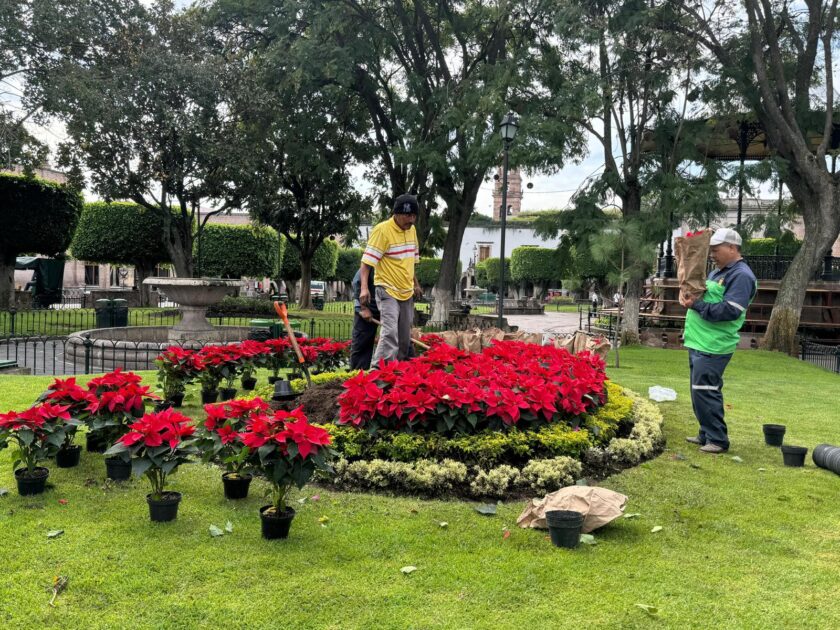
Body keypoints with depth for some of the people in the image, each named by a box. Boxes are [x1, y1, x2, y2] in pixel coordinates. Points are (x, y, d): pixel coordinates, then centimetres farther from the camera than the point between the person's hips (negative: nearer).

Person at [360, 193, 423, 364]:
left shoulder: (412, 230, 8)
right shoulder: (382, 230, -14)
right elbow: (367, 261, -18)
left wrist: (415, 284, 25)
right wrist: (364, 287, -28)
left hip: (406, 292, 7)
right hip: (387, 290, -7)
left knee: (405, 337, 12)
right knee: (390, 332, -21)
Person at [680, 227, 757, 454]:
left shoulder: (741, 276, -12)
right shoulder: (717, 273, 19)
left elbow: (730, 310, -22)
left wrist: (697, 305, -19)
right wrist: (690, 297, 3)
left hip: (713, 346, -10)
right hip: (699, 342, 10)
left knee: (705, 391, -9)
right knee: (699, 392, 15)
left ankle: (717, 440, 1)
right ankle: (706, 434, 26)